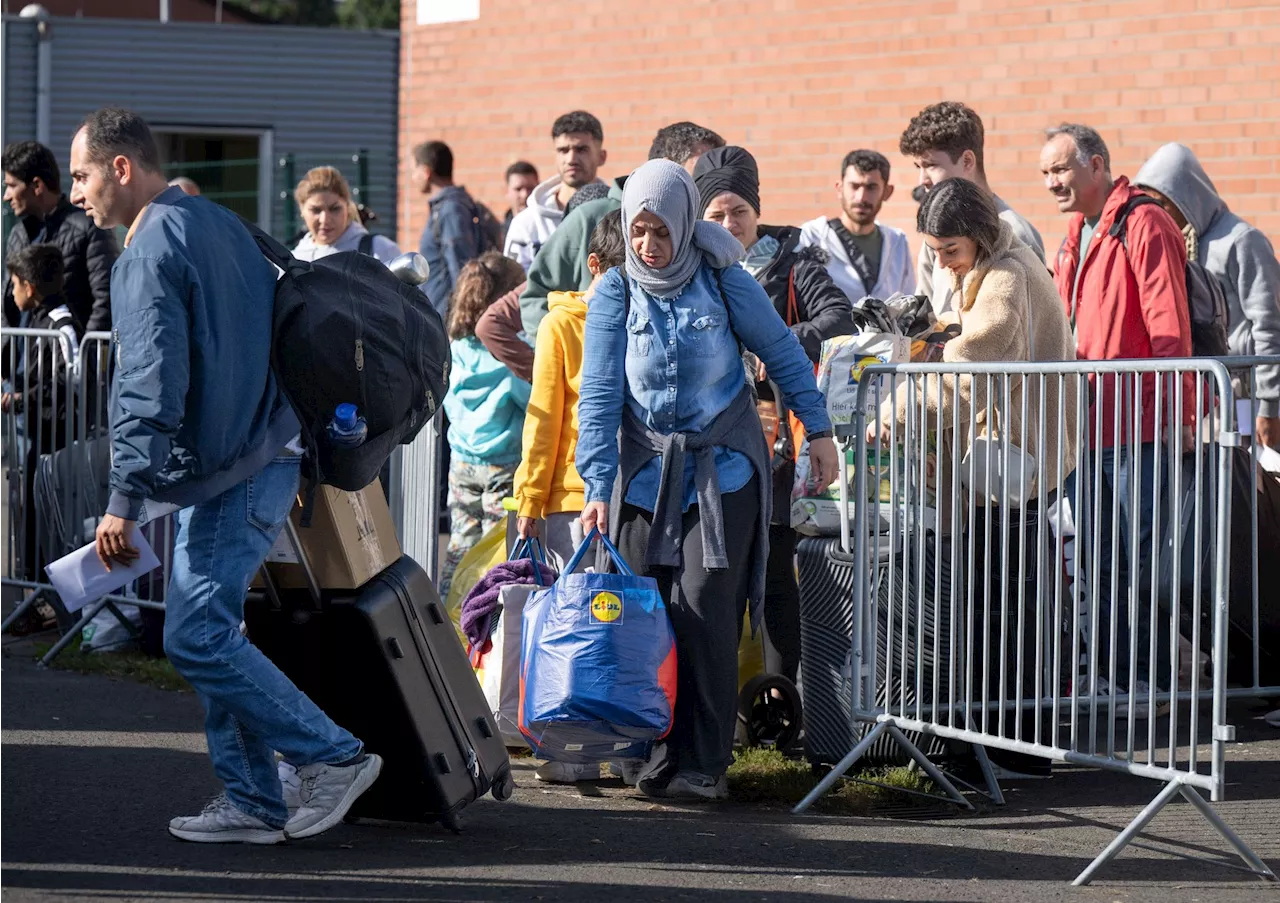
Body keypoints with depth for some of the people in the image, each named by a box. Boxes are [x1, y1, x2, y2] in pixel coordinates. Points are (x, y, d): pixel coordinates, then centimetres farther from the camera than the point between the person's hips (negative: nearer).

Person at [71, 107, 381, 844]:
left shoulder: (150, 251, -14)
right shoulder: (219, 224, 16)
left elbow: (151, 387, -22)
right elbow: (278, 331, 22)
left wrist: (125, 500, -21)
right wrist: (289, 455, 27)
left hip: (230, 477, -10)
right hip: (267, 460, 10)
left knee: (197, 637, -9)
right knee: (212, 633, 12)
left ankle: (336, 757, -6)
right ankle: (253, 803, 12)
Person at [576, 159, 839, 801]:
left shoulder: (723, 283, -6)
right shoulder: (614, 293, -3)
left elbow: (783, 353, 7)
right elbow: (599, 394, -6)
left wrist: (818, 431, 8)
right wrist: (597, 487, -13)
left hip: (723, 471, -2)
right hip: (646, 475, 2)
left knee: (704, 616, -10)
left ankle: (703, 763, -3)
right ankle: (659, 754, 10)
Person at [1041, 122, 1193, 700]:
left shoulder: (1143, 226, -9)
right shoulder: (1075, 237, 19)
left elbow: (1169, 327, -14)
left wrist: (1177, 414, -18)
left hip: (1139, 425, -9)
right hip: (1086, 425, 9)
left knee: (1144, 560, -4)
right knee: (1096, 562, 11)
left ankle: (1153, 679, 3)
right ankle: (1113, 674, 18)